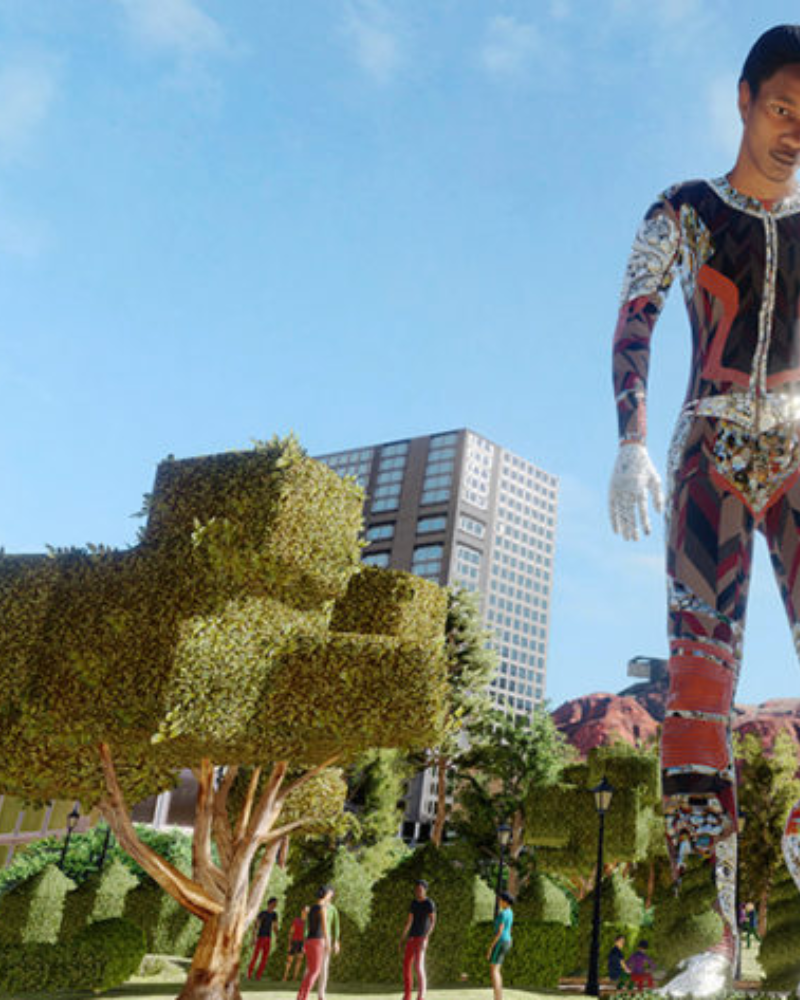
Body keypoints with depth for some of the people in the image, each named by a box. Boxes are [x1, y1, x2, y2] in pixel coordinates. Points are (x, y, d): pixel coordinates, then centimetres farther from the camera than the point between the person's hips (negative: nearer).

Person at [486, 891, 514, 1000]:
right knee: (497, 970, 13)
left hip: (500, 943, -10)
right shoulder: (510, 913, 14)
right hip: (506, 942, 10)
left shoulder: (503, 913, -18)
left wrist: (491, 947, -19)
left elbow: (499, 932, -22)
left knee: (493, 970, -8)